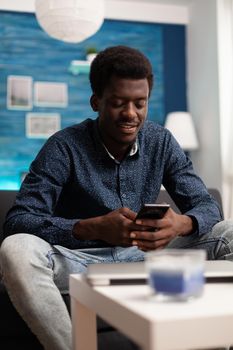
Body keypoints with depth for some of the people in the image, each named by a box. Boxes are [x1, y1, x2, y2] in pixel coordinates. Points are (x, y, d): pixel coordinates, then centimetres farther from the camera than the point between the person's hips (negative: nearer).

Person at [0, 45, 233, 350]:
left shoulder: (161, 142, -1)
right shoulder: (64, 147, -13)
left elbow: (207, 206, -2)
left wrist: (180, 224, -28)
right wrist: (94, 227, -37)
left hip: (144, 254, 4)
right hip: (79, 258, -3)